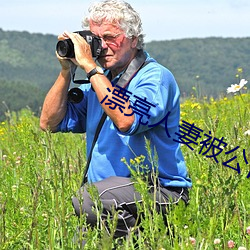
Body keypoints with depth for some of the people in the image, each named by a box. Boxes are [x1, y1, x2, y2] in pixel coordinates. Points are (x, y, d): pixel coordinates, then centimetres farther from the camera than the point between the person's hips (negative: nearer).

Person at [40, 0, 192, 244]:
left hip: (160, 192, -7)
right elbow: (50, 123, 13)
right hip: (108, 190, 7)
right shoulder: (98, 80, 15)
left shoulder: (156, 78, -8)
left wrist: (90, 67, -21)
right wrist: (66, 71, 3)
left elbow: (126, 121, -27)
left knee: (86, 199, -32)